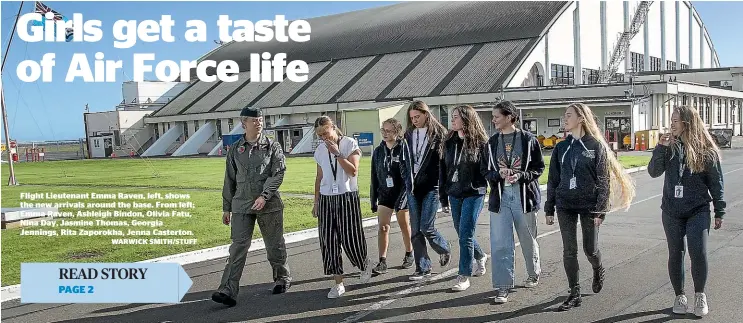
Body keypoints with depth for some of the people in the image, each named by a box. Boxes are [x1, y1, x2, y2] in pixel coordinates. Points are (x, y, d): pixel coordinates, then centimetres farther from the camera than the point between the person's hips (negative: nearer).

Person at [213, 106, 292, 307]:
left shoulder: (273, 147, 2)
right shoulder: (235, 150, 9)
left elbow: (278, 174, -8)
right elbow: (229, 180, 13)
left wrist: (264, 196, -21)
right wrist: (226, 208, 13)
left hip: (269, 205, -1)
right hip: (241, 206, 1)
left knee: (274, 245, 11)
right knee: (238, 247, -6)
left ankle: (283, 279, 32)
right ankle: (228, 291, -9)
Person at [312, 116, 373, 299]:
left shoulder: (350, 144, -4)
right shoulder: (320, 150, 10)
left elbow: (353, 171, -13)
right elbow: (319, 178, 15)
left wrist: (337, 153, -16)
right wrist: (316, 202, 14)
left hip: (347, 197, -4)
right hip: (326, 199, 4)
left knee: (351, 239, -2)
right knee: (328, 242, 0)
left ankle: (364, 264, 30)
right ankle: (338, 283, 8)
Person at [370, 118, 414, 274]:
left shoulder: (404, 149, -11)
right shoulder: (378, 151, 3)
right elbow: (374, 177, 8)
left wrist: (402, 197, -21)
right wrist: (373, 200, 8)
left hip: (401, 193, -3)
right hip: (384, 194, 3)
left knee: (404, 226, 12)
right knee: (383, 227, -5)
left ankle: (409, 254, 32)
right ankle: (382, 262, -5)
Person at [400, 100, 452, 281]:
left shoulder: (439, 134, -4)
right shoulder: (409, 135, 12)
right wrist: (407, 181, 10)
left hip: (431, 186, -5)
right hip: (413, 188, 6)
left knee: (426, 227, -9)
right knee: (415, 231, 4)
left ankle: (444, 249, 21)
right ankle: (423, 268, 12)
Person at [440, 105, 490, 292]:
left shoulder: (480, 143, -7)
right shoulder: (449, 143, 8)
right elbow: (443, 170, 11)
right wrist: (444, 196, 10)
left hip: (473, 194, -6)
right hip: (454, 194, 6)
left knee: (465, 235, -7)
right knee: (462, 234, 15)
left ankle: (464, 277, 2)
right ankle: (480, 257, 43)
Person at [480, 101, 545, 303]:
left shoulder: (528, 140, -2)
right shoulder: (491, 143, 7)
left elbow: (539, 167, 0)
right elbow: (484, 169, 9)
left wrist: (521, 176, -17)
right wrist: (498, 174, -12)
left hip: (524, 195, -2)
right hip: (500, 197, 2)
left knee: (528, 239, 14)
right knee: (500, 243, -5)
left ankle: (534, 273, 39)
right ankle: (503, 287, 0)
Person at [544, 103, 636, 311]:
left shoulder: (596, 146, -4)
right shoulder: (561, 148, 7)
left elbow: (604, 180, -6)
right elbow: (553, 180, 10)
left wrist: (600, 210, -12)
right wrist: (549, 209, 7)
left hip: (589, 206, -3)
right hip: (565, 206, 3)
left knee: (590, 249, 7)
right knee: (569, 251, 1)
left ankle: (598, 271, 41)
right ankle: (574, 294, 11)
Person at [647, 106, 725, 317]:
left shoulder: (707, 151, -5)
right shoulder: (670, 147, 1)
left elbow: (716, 183, 0)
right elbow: (654, 172, -6)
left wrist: (719, 212, 1)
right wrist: (661, 148, -17)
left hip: (698, 211, -3)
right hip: (672, 211, 3)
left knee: (698, 253, -11)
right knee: (675, 254, 8)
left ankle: (699, 294, 12)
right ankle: (679, 296, 23)